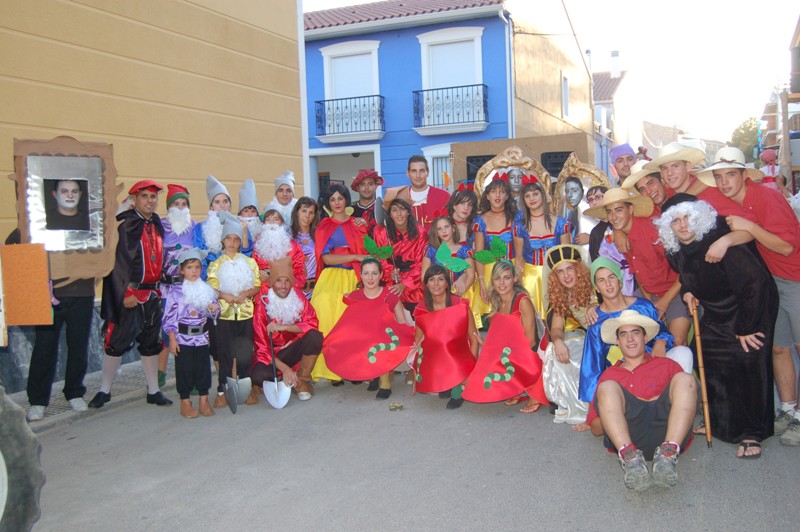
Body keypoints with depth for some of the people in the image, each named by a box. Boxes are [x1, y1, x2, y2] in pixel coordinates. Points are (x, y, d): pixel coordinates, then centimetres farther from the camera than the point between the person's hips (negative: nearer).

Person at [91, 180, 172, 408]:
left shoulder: (157, 225, 11)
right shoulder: (124, 224, -10)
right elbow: (119, 261, -14)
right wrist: (126, 293, -18)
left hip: (152, 294, 7)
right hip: (129, 295, -6)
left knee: (151, 344, 13)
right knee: (117, 342, -1)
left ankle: (154, 391, 22)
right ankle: (105, 390, 15)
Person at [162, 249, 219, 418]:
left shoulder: (207, 289, 6)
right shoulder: (176, 291, -5)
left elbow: (214, 315, 13)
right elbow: (169, 317, -6)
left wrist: (214, 310, -11)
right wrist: (172, 339, -10)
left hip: (202, 336, 4)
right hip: (182, 337, -4)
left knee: (203, 368, 8)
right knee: (184, 369, 2)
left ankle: (204, 402, 19)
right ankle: (185, 404, 14)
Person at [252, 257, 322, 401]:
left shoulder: (298, 297, -6)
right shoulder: (262, 305, -14)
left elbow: (312, 324, -17)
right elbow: (261, 346, -15)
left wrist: (283, 327, -30)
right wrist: (284, 368, -27)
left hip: (294, 350, 2)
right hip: (272, 354, -2)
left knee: (315, 336, -28)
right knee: (257, 375, -34)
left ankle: (301, 380, -8)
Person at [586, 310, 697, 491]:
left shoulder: (666, 366, 27)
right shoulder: (609, 375, 26)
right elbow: (595, 429, 20)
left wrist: (659, 403, -5)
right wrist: (616, 411, 0)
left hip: (666, 431, 0)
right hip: (624, 437, 0)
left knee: (685, 379, -17)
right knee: (607, 387, -20)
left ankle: (668, 455, -35)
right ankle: (630, 457, -40)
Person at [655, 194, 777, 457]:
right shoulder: (675, 250, -6)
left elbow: (755, 281, -31)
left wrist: (745, 327, -25)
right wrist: (687, 291, -4)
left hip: (754, 309, -7)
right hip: (716, 315, 7)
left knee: (751, 364, -13)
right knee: (711, 366, 4)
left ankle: (753, 434, -2)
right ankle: (721, 424, 20)